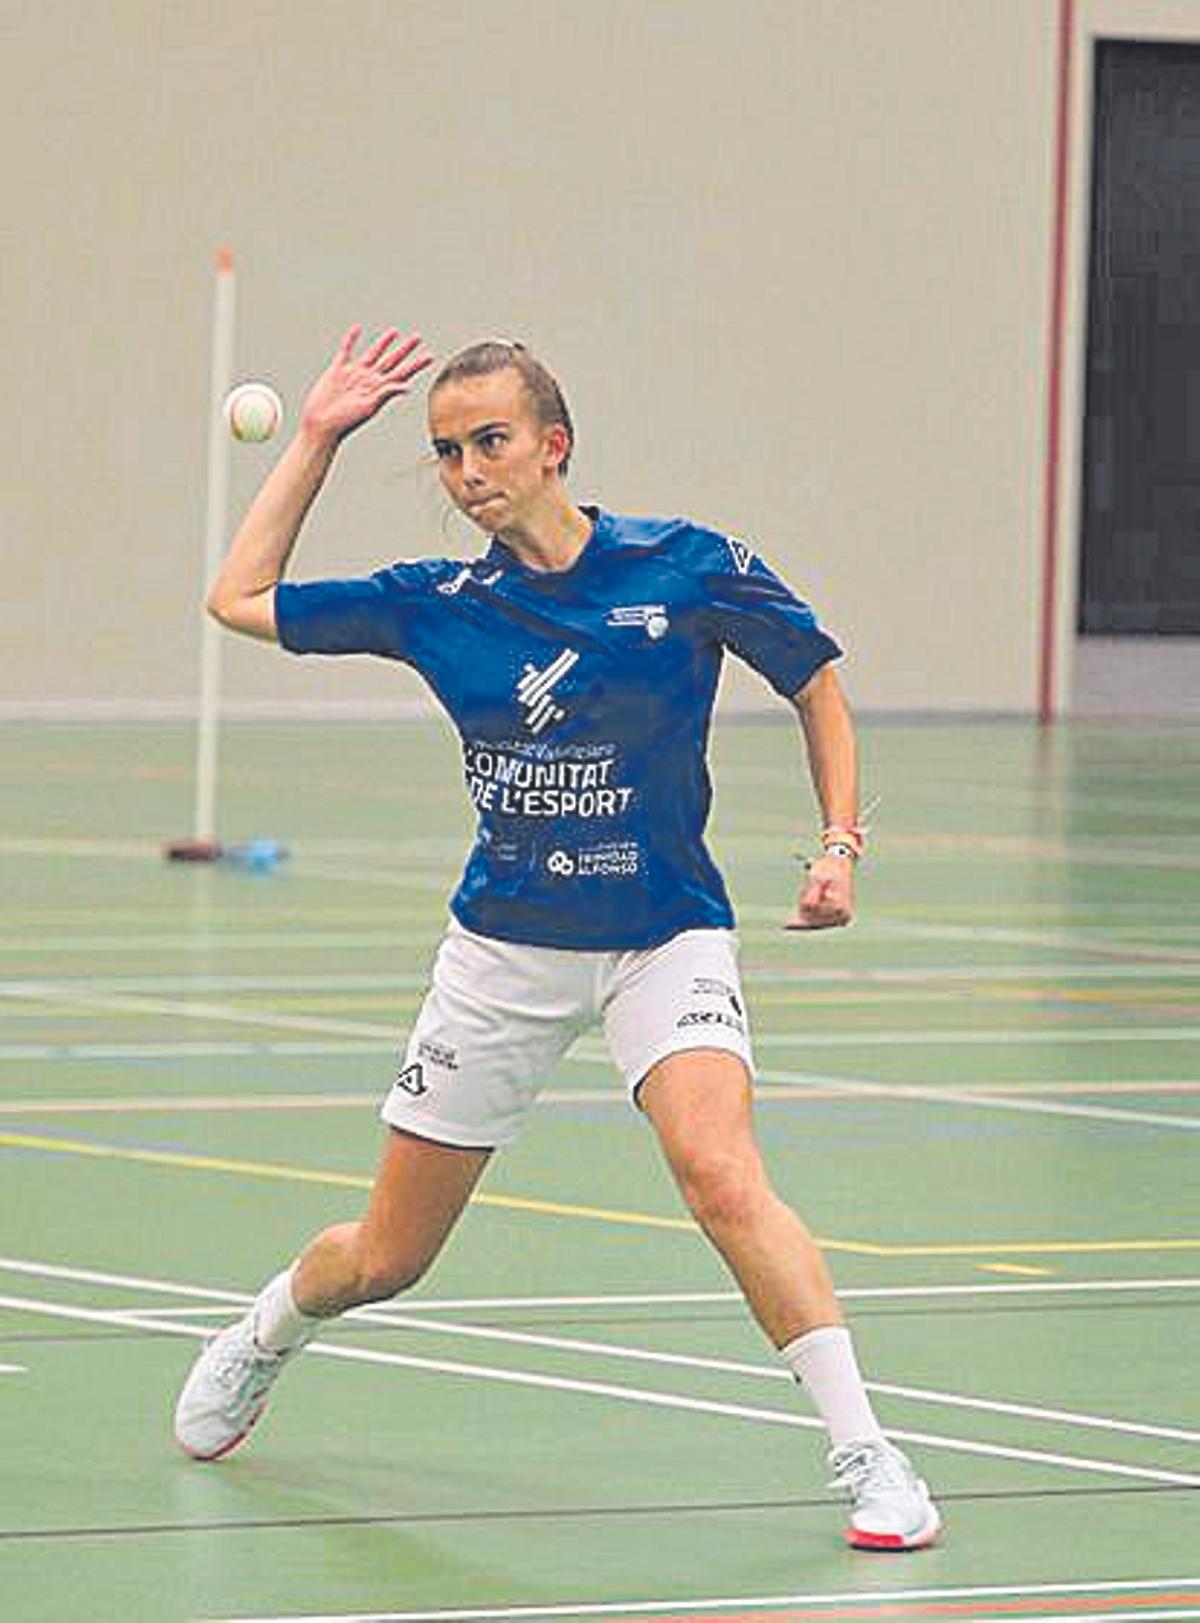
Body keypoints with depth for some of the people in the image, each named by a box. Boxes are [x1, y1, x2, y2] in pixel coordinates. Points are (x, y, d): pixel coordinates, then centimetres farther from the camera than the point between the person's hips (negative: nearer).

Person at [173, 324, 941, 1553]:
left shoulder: (689, 566, -9)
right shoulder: (437, 606, -1)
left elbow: (816, 687, 5)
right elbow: (239, 599, 8)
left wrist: (840, 846, -7)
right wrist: (317, 438, 5)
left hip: (665, 936, -3)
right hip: (504, 949, 3)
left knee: (722, 1177, -30)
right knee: (385, 1259, 12)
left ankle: (865, 1456, -27)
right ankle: (262, 1336, 45)